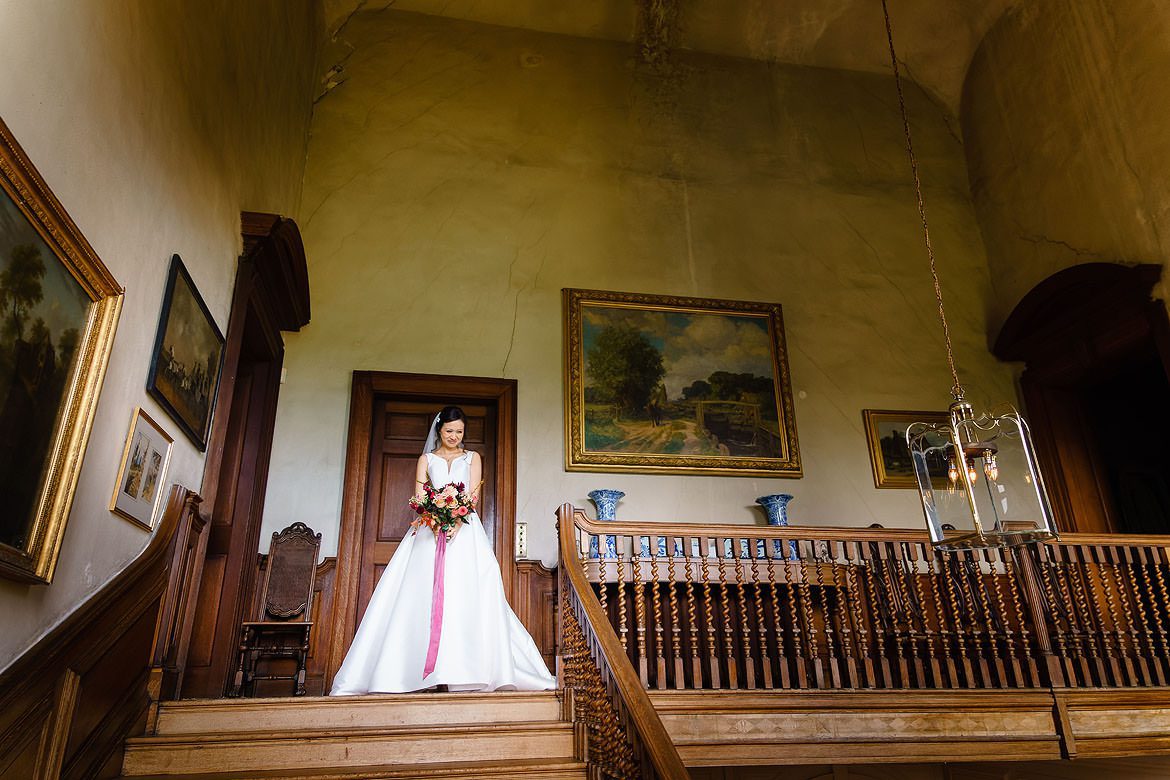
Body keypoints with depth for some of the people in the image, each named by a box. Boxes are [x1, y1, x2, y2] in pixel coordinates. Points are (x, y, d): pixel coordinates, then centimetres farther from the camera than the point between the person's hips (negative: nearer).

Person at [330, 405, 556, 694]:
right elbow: (419, 497, 5)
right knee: (423, 597, -8)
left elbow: (473, 495, 3)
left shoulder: (472, 458, 16)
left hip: (464, 530, -1)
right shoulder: (427, 459, 17)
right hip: (431, 530, 1)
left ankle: (465, 668, -14)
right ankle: (422, 669, -8)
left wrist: (456, 523, -16)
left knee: (465, 595, -12)